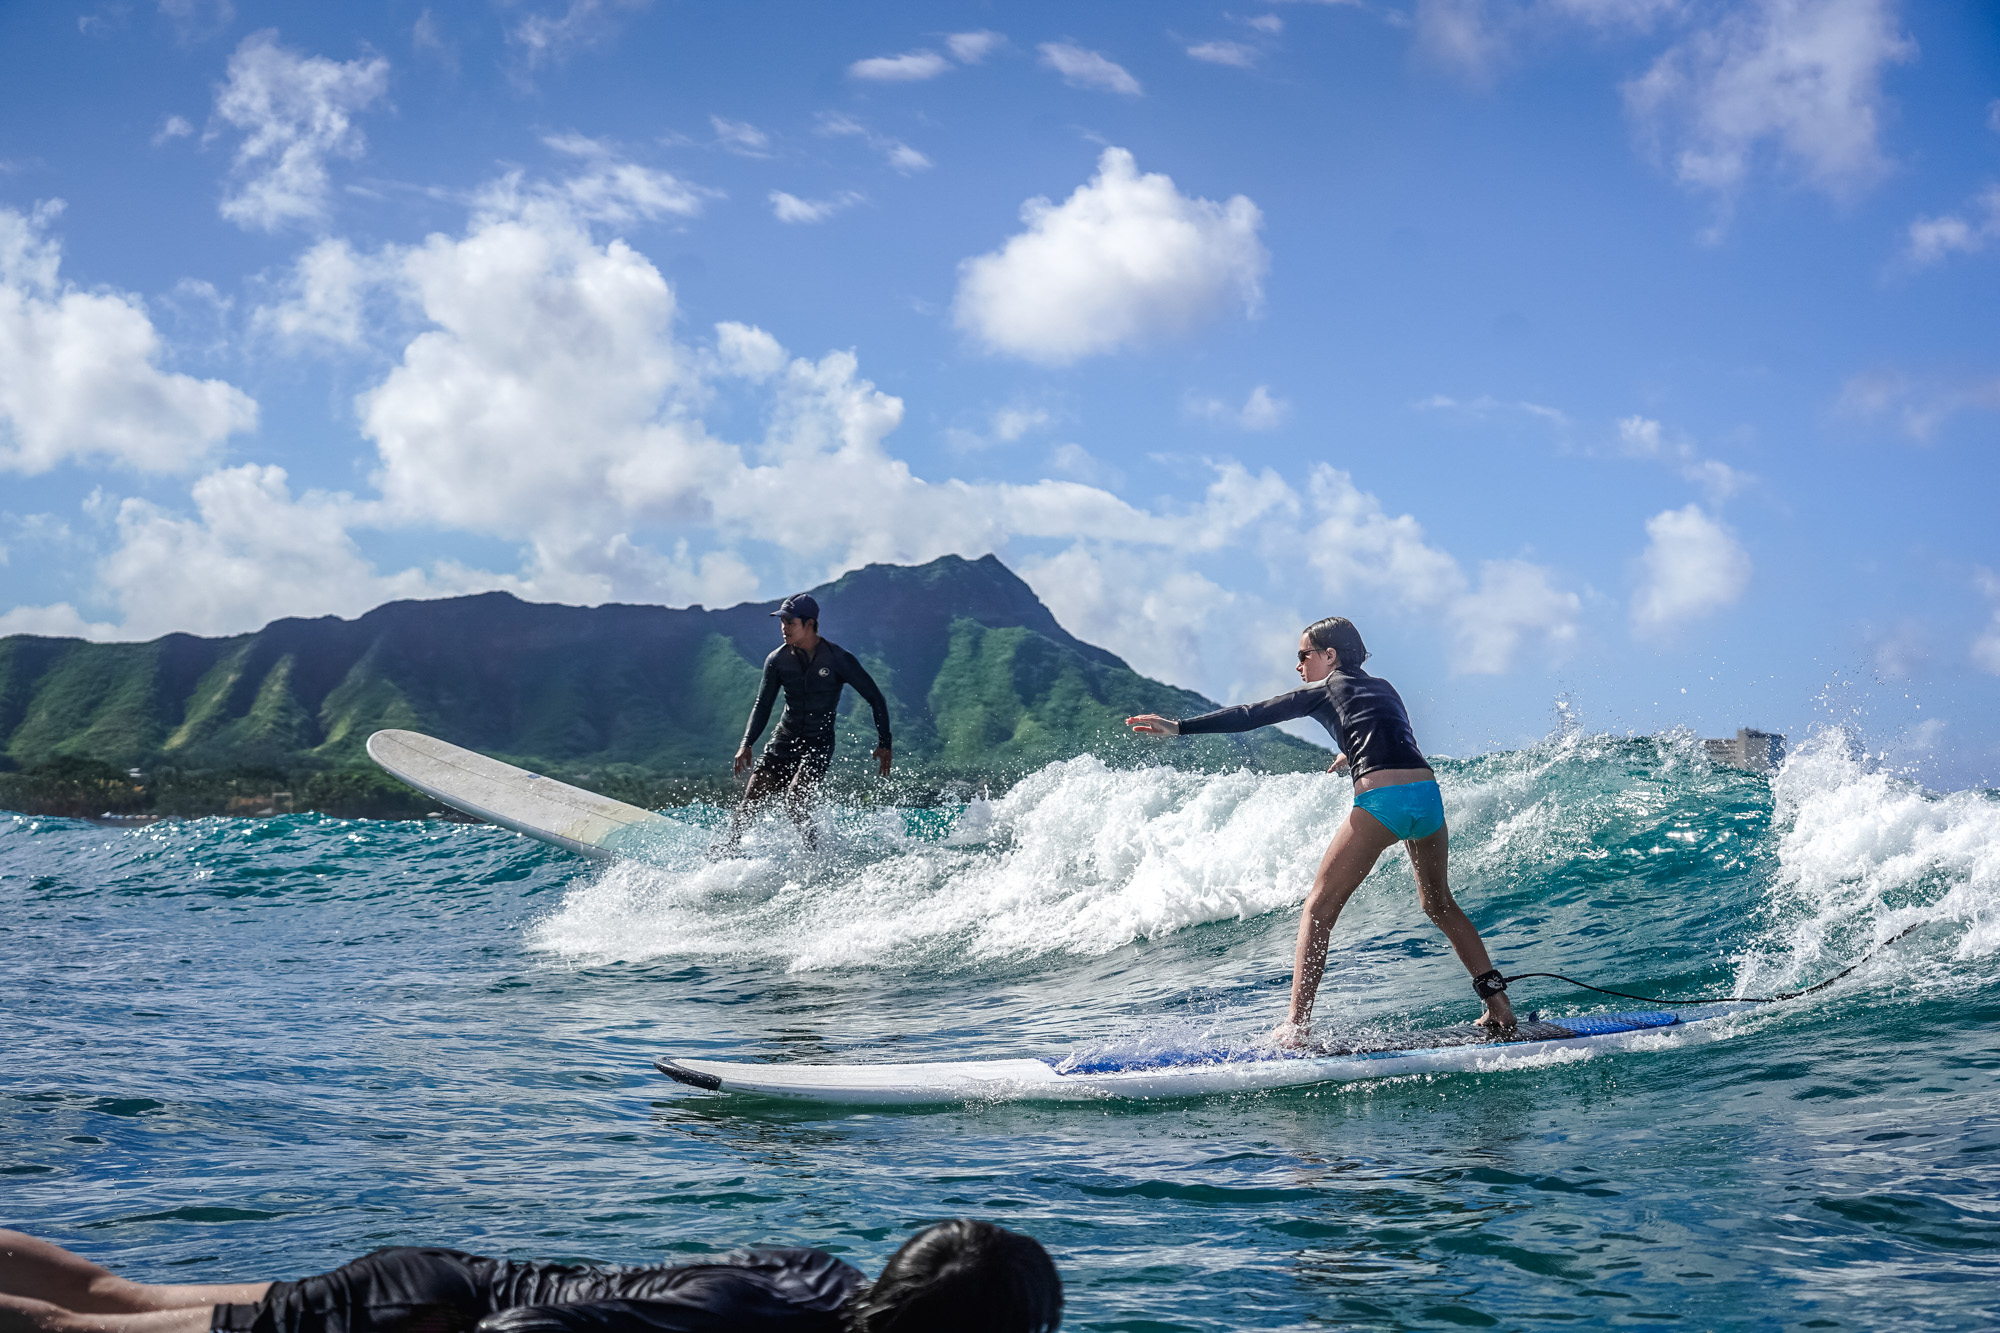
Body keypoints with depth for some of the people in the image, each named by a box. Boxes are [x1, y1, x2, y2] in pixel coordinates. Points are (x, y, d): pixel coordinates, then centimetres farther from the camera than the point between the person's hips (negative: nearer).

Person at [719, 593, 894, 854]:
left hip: (819, 742, -4)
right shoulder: (777, 660, -2)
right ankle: (729, 847, 4)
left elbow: (876, 699, -6)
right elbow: (763, 705, 7)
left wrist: (884, 744, -11)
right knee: (752, 794, -8)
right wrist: (746, 744, -6)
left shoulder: (838, 659, -13)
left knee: (795, 797, -24)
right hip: (784, 740, 4)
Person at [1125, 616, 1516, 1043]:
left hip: (1381, 799, -6)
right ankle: (1497, 1002, 20)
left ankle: (1296, 1023, -9)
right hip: (1428, 794, 6)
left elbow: (1256, 714, 6)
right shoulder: (1384, 688, 28)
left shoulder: (1324, 689, 12)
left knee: (1318, 907, 1)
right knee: (1439, 904, 26)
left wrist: (1181, 727, 4)